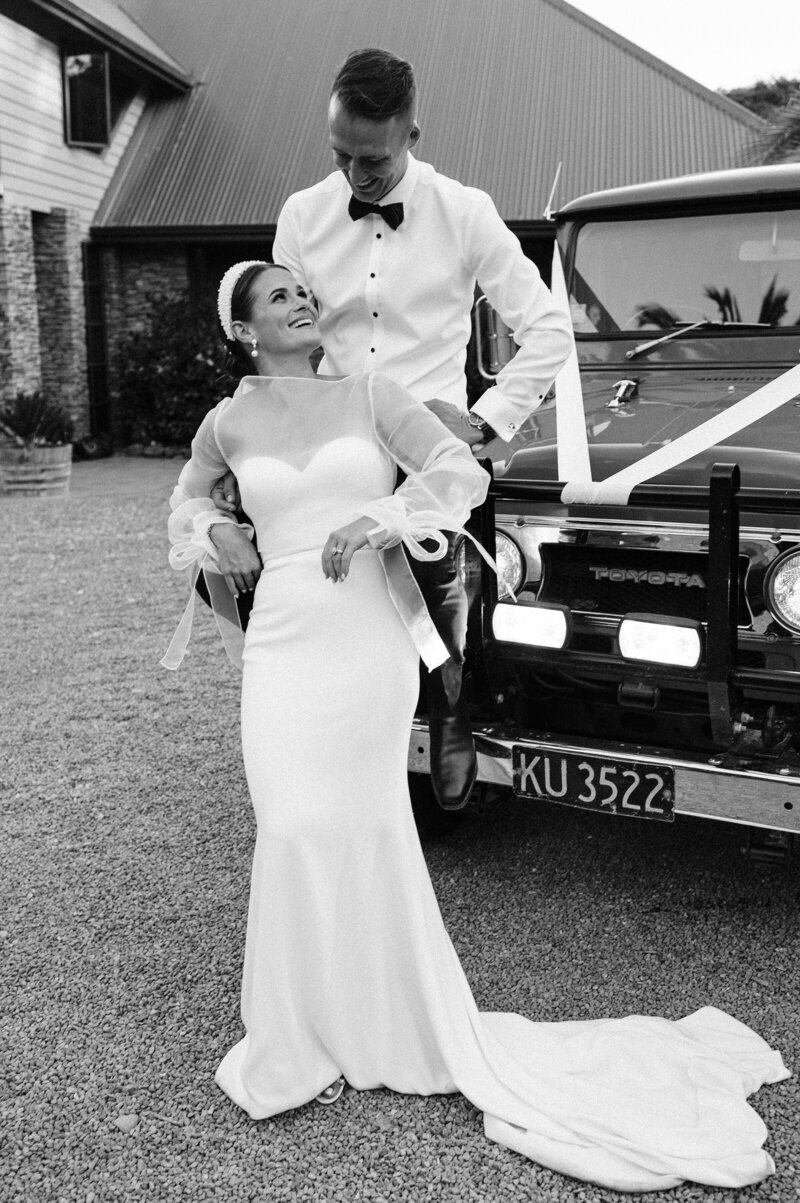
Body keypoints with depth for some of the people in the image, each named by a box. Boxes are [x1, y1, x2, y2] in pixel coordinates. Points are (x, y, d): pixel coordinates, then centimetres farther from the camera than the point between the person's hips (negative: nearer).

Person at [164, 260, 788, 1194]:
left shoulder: (366, 393, 5)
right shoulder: (230, 422, 10)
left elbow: (462, 472, -2)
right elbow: (188, 492, 29)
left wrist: (379, 519, -13)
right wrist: (213, 533, 9)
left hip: (372, 641, -1)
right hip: (283, 646, 1)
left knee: (368, 832, 4)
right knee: (296, 831, -3)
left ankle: (374, 1022, 23)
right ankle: (300, 1043, 14)